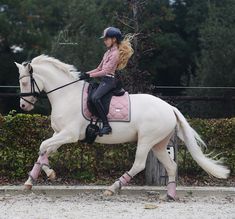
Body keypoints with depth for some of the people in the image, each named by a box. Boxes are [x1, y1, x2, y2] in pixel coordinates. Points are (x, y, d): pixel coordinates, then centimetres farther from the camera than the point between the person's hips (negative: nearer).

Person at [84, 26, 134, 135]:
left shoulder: (115, 53, -11)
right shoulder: (109, 52, 19)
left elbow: (106, 71, -17)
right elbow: (99, 68, 21)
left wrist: (91, 75, -17)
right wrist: (86, 73, 10)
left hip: (109, 80, -11)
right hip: (104, 80, 11)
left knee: (95, 98, -31)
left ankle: (106, 125, -33)